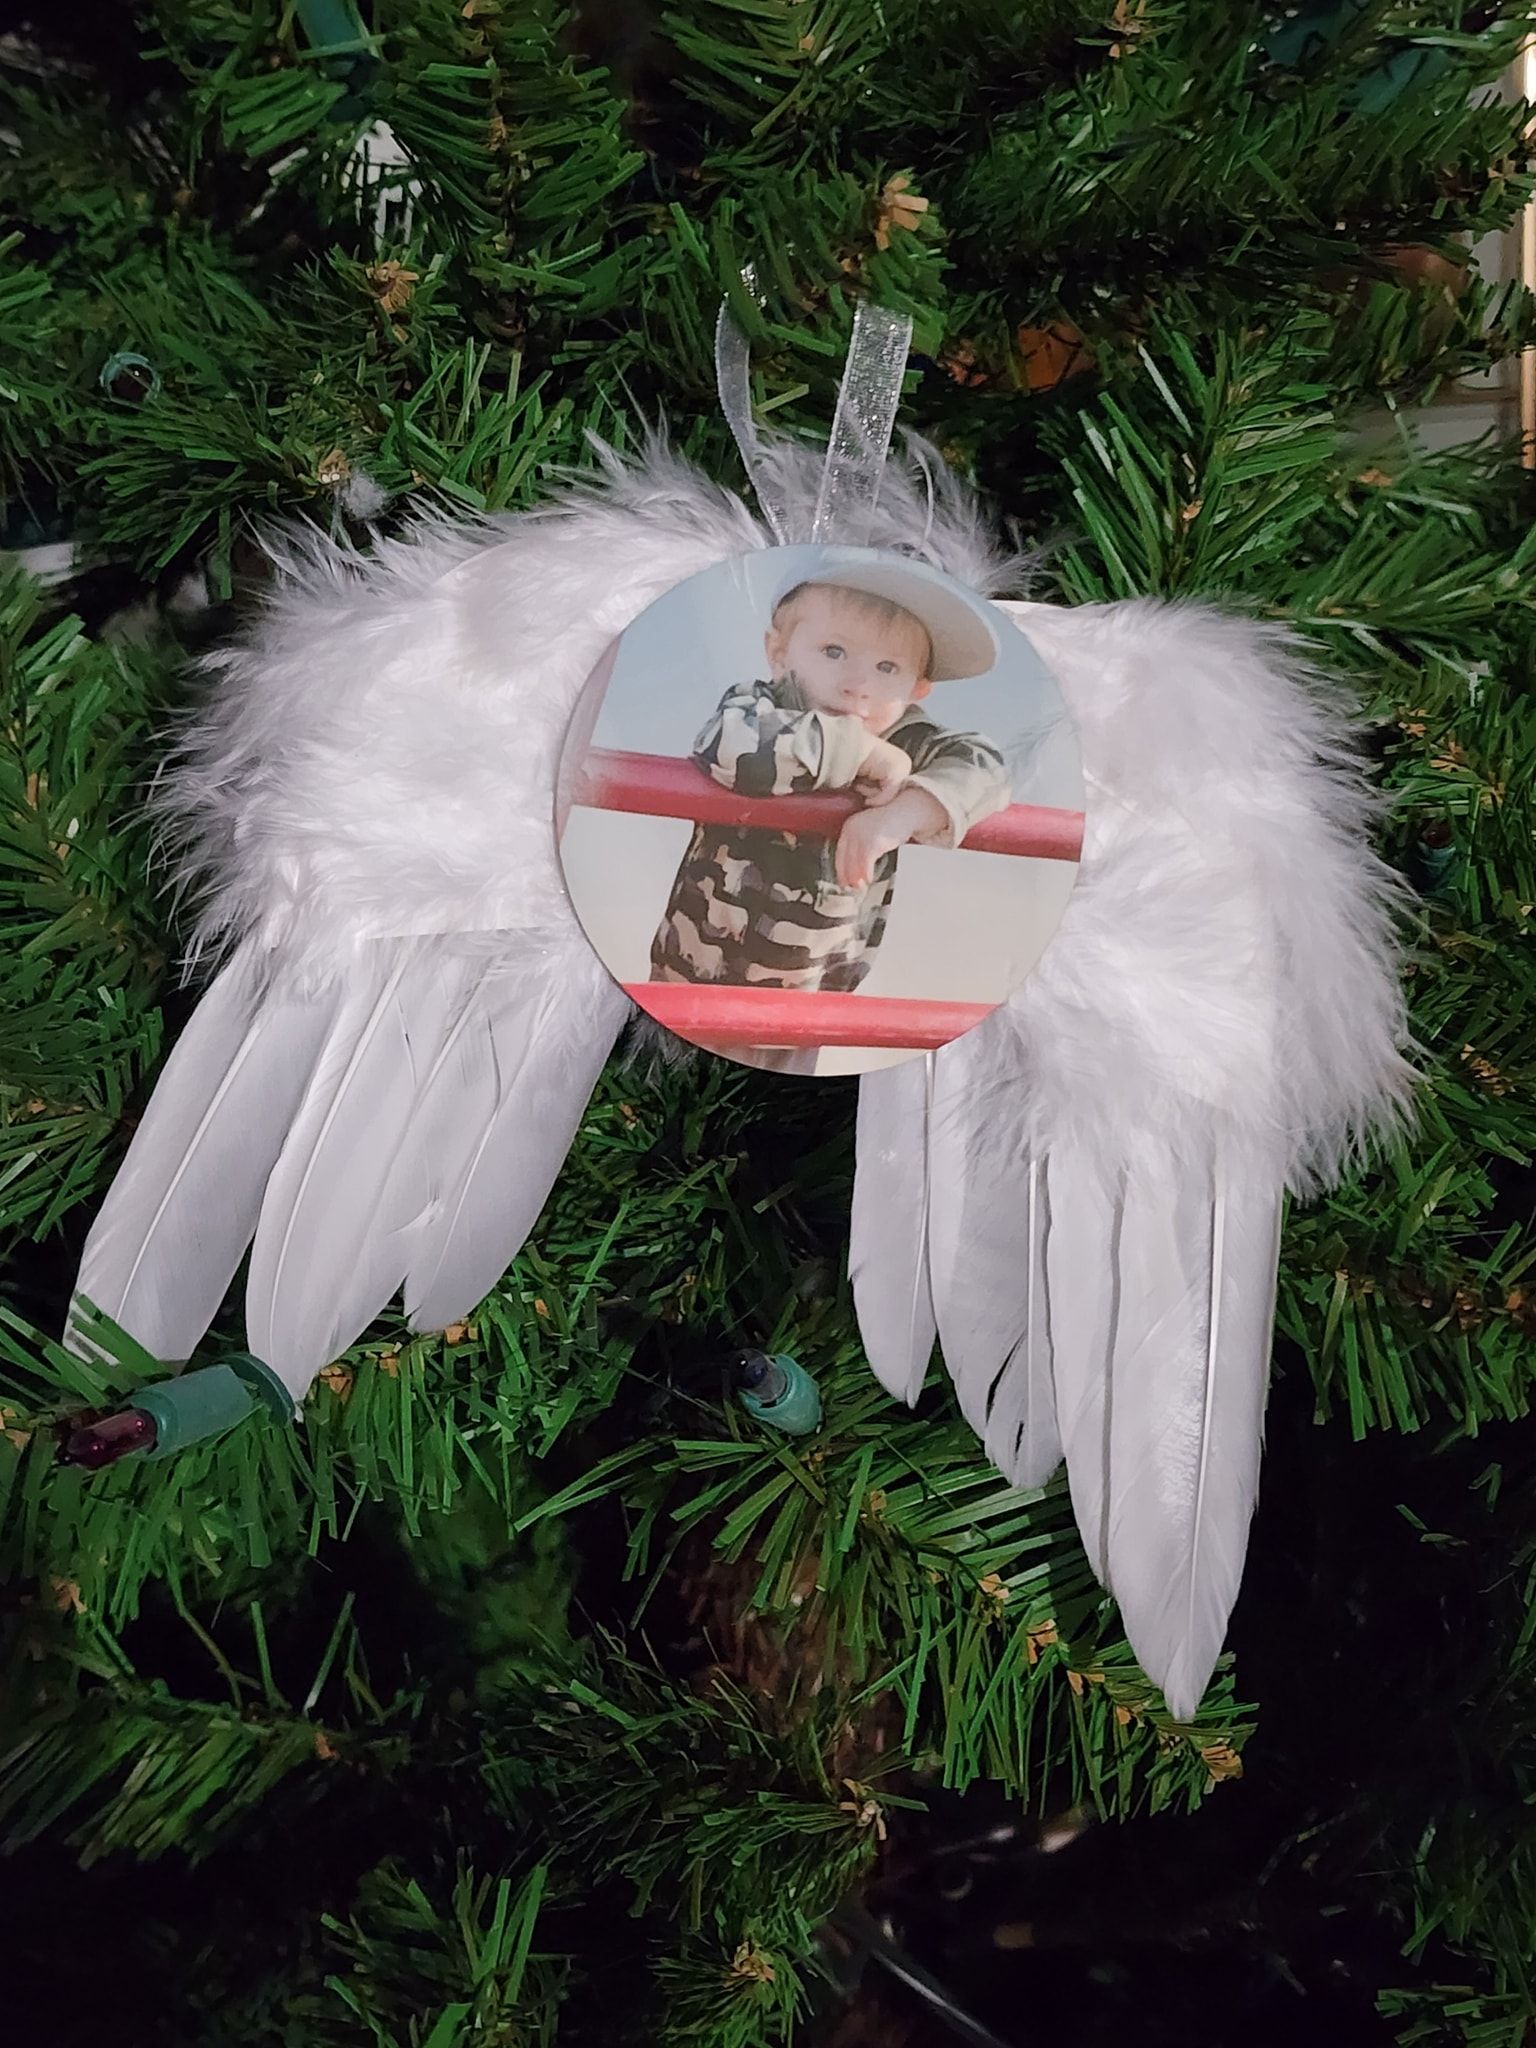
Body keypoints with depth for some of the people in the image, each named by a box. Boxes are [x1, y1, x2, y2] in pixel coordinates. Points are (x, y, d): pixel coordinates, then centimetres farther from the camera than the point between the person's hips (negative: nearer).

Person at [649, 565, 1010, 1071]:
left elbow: (982, 766, -19)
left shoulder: (903, 741, -6)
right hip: (698, 977, -3)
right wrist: (865, 753, -33)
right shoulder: (751, 704, -18)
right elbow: (730, 746, -40)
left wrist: (905, 812, -36)